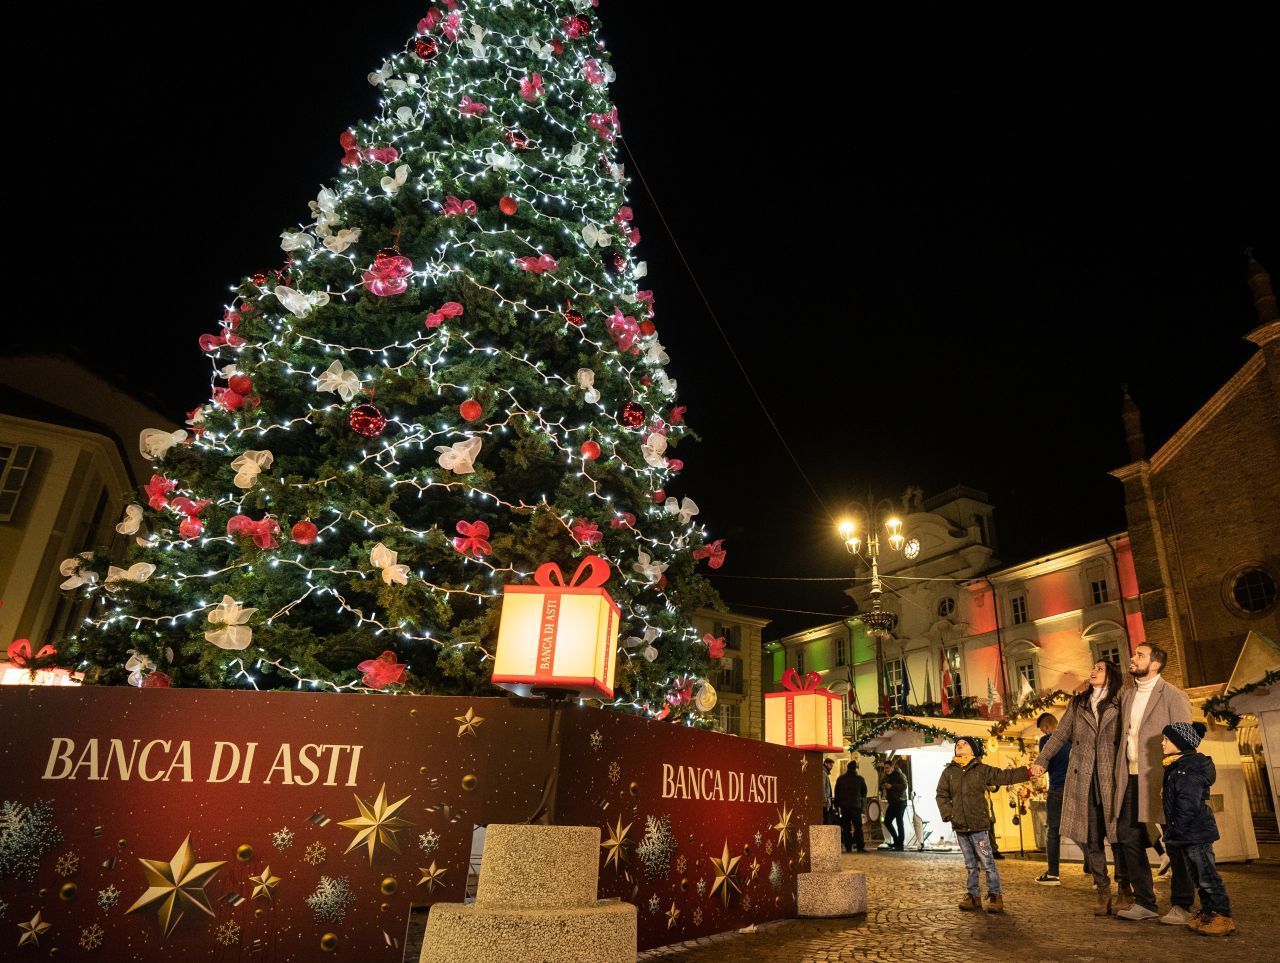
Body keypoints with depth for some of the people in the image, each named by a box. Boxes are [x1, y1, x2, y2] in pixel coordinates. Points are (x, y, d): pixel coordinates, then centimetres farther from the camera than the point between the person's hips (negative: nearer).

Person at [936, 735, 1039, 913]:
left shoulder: (982, 770, 2)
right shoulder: (948, 772, 6)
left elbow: (1005, 776, 1)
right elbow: (942, 795, 7)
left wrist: (1029, 772, -7)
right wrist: (948, 814, -5)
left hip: (979, 825, -3)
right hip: (959, 826, 3)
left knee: (987, 862, -2)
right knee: (971, 864, 12)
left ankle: (995, 895, 10)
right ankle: (973, 895, 21)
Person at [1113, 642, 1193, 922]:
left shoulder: (1173, 696, -6)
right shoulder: (1126, 696, 12)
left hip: (1161, 779, -6)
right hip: (1131, 778, 6)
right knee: (1128, 836, 6)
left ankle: (1181, 906, 18)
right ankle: (1144, 903, 16)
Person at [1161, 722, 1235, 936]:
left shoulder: (1189, 770, -19)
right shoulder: (1176, 768, 13)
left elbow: (1187, 807, -23)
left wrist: (1174, 834, -19)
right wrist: (1171, 835, 19)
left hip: (1196, 833, -10)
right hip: (1187, 836, 10)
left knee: (1206, 875, -2)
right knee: (1197, 876, 16)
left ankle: (1222, 916, 6)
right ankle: (1208, 912, 25)